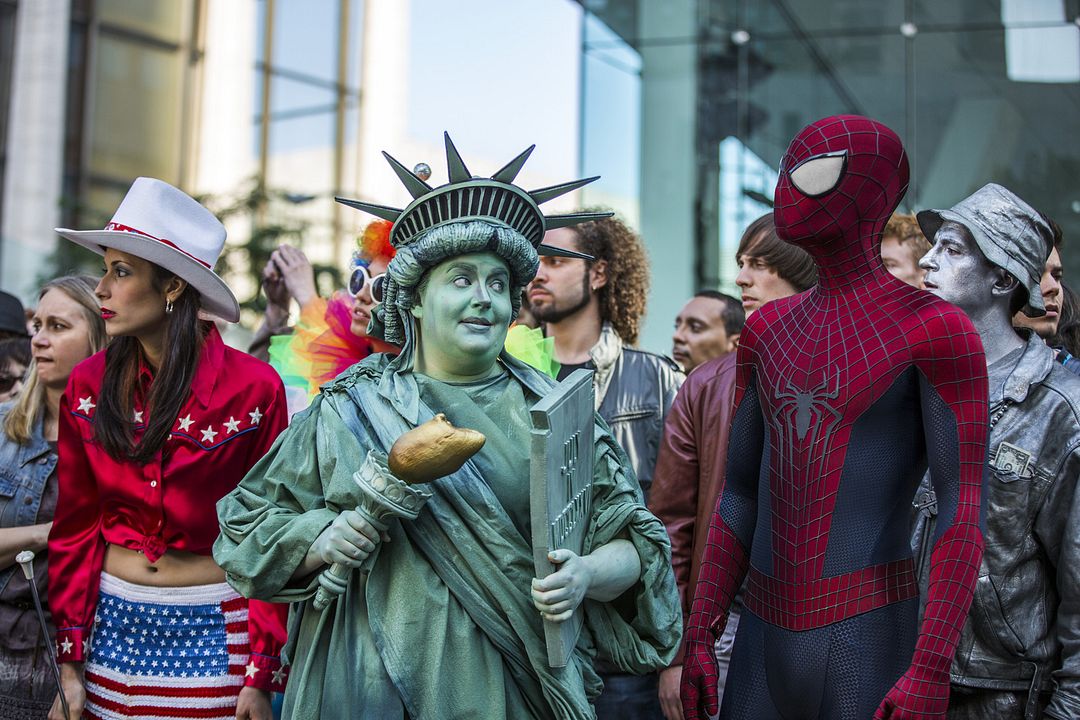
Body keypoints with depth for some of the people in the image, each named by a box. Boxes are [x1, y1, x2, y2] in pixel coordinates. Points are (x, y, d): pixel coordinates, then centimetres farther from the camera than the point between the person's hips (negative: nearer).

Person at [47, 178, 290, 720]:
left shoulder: (253, 387, -10)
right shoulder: (87, 385, -1)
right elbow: (75, 529, 4)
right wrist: (69, 665, 1)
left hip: (215, 629, -3)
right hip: (112, 623, 3)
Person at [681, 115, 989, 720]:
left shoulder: (940, 330, -8)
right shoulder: (770, 330, 12)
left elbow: (965, 513, -12)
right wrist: (699, 638, 10)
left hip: (868, 639, -6)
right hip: (766, 636, 6)